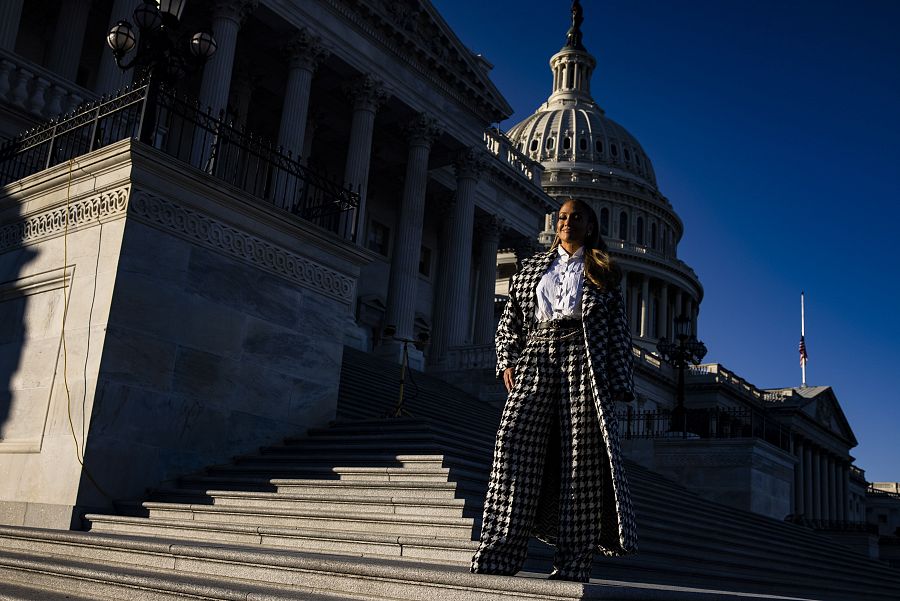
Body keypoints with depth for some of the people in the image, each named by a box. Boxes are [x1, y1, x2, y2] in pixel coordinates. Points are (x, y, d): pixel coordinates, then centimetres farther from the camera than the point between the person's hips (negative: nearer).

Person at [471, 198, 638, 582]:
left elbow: (619, 332, 9)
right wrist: (507, 361, 2)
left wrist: (619, 385, -2)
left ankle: (572, 564, -4)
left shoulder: (603, 273, 16)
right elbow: (509, 320, 19)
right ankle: (498, 555, -14)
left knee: (579, 458, -7)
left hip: (583, 364, -1)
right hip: (535, 363, 2)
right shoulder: (532, 267, 22)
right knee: (516, 443, -13)